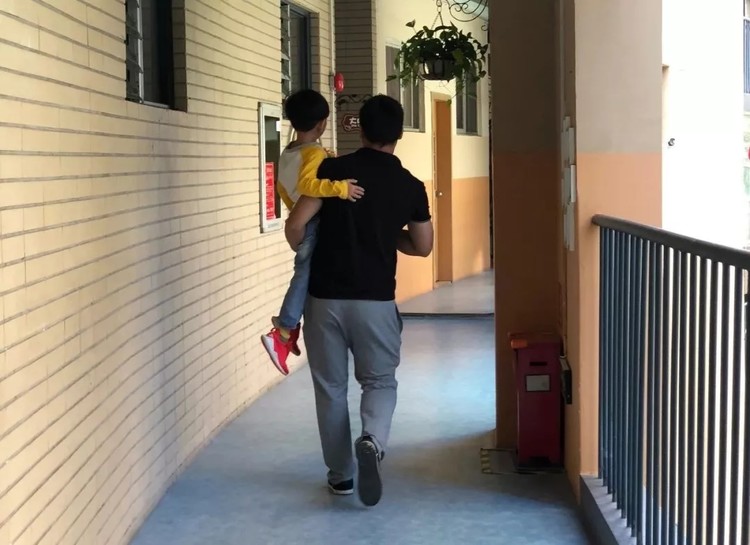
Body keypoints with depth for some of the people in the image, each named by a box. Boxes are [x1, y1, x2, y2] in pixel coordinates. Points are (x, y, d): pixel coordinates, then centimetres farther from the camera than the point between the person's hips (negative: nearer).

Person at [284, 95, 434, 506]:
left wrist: (305, 255, 11)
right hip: (375, 300, 0)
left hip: (325, 297, 0)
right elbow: (422, 247, 11)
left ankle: (340, 475, 19)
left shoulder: (333, 170, -5)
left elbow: (296, 225, -10)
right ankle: (373, 441, -15)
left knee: (330, 387, 12)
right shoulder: (410, 186, 0)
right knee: (380, 380, 14)